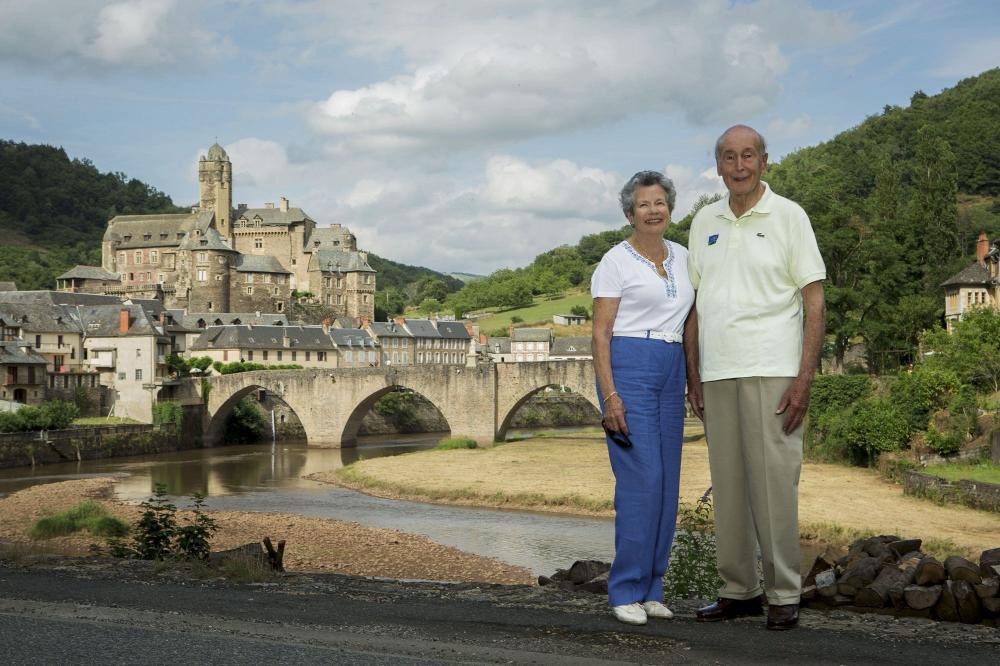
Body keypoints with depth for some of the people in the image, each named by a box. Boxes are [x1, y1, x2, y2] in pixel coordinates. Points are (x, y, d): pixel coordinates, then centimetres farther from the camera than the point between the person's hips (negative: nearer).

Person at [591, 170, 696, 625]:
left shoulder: (681, 258, 14)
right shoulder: (616, 261, -4)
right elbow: (600, 332, -7)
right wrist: (610, 396, -16)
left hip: (672, 371, 7)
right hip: (628, 366, -7)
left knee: (667, 482, 6)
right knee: (641, 480, -12)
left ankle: (650, 589, 14)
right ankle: (626, 591, -4)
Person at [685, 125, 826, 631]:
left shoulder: (788, 217, 0)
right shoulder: (705, 222, 13)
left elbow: (814, 302, -2)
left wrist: (805, 378, -11)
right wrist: (693, 375, 11)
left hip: (771, 372, -4)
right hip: (717, 374, 5)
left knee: (774, 481, -5)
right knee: (727, 486, 7)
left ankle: (783, 596, 2)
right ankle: (738, 590, 15)